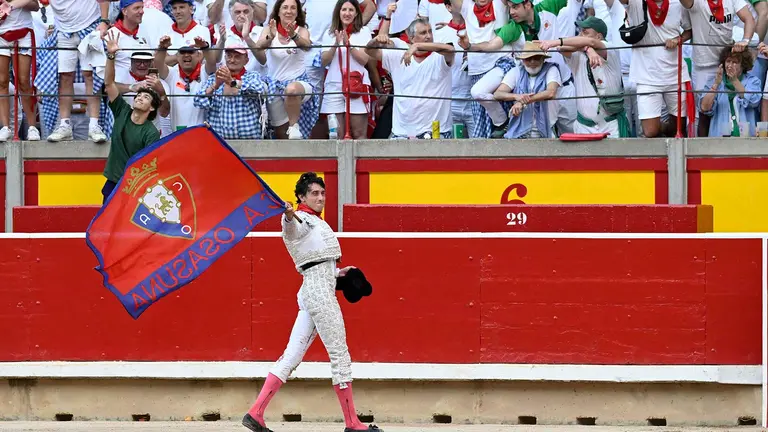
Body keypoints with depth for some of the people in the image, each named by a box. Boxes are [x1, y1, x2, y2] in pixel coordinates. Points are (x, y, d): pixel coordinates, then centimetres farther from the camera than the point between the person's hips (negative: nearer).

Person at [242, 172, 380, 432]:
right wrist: (289, 218, -54)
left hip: (311, 293, 10)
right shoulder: (302, 219, -6)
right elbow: (291, 231, -32)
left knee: (292, 356, 3)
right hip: (320, 291, -10)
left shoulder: (317, 223, 25)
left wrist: (337, 272, 23)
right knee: (340, 355, -5)